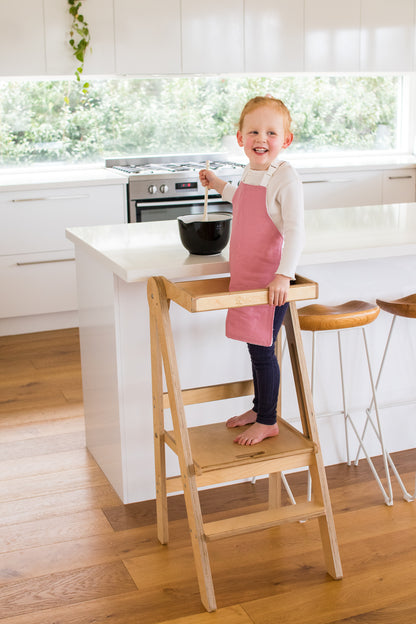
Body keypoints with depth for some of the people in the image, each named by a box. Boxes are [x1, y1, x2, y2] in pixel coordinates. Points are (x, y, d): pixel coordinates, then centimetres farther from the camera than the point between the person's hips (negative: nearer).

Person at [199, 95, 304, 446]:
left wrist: (284, 275, -32)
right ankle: (259, 408, 34)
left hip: (270, 282, -8)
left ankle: (268, 422, 14)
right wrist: (219, 186, 29)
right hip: (245, 277, 8)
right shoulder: (251, 173, 9)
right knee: (256, 346, 18)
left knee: (262, 350, -1)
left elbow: (295, 231, -24)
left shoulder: (285, 178, -17)